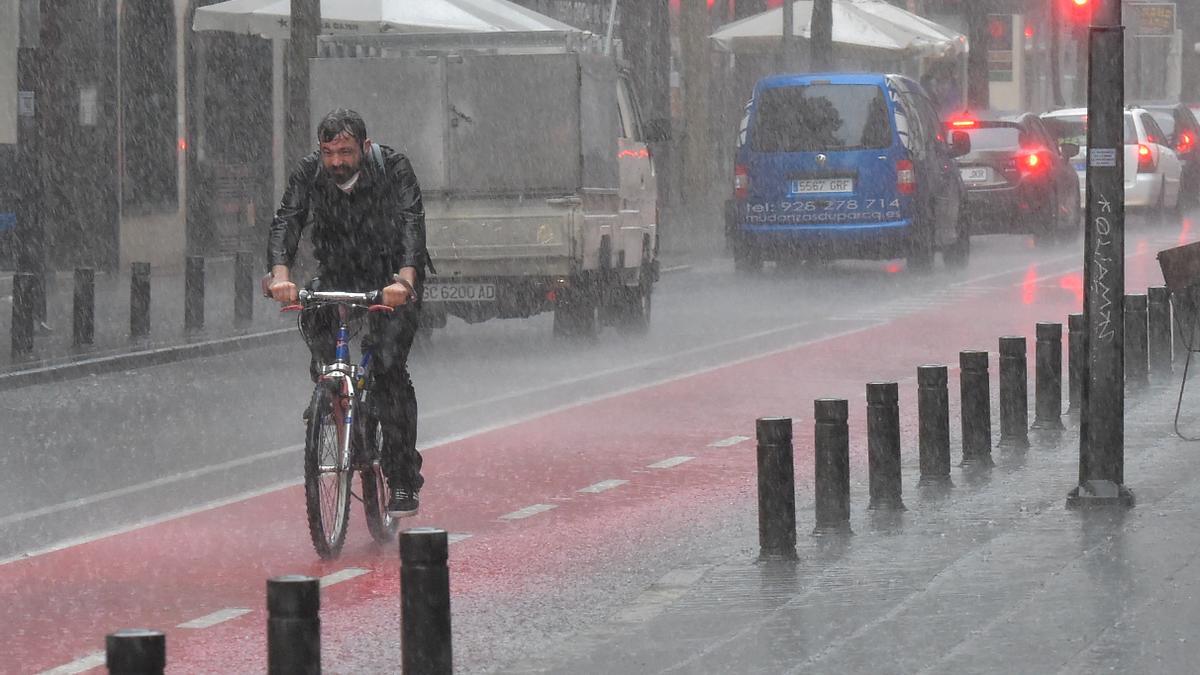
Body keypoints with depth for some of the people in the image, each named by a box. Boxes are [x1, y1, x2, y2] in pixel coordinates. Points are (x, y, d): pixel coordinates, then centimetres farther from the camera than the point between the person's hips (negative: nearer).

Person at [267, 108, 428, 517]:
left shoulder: (393, 168, -18)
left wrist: (405, 279, -47)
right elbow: (286, 221, -21)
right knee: (312, 313, -24)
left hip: (393, 282, -4)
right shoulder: (310, 173, -10)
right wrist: (280, 274, -40)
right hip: (338, 276, 4)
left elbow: (412, 224, -29)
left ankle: (404, 479, -15)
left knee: (388, 367, -19)